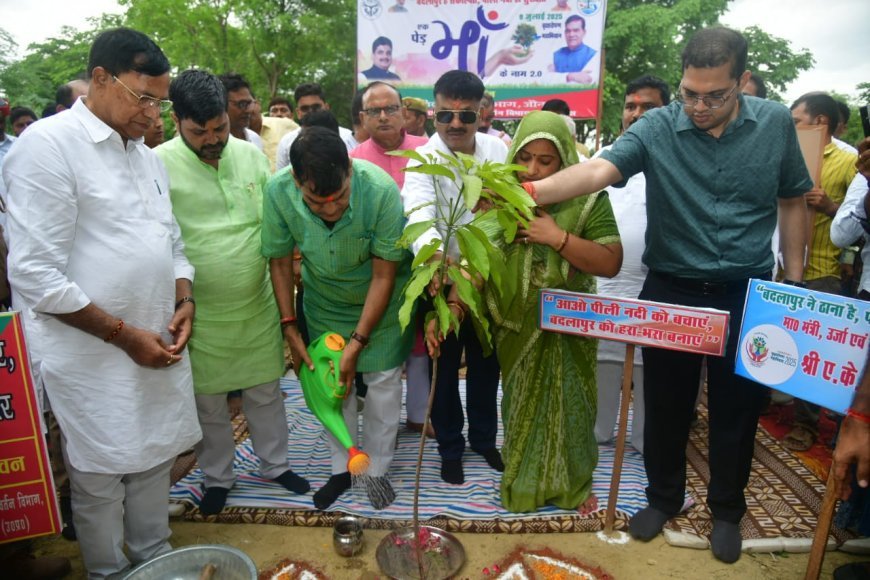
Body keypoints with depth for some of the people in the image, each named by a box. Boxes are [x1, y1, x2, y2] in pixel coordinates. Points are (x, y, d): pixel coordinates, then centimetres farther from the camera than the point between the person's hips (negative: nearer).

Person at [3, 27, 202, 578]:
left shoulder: (148, 156, 10)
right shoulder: (49, 144, -13)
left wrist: (184, 301, 0)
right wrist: (124, 335, -16)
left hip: (159, 347, 6)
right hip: (94, 359, -6)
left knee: (154, 463, 18)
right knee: (100, 481, 10)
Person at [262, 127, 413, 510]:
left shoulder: (381, 191, -34)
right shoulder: (279, 191, -27)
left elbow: (384, 275, -25)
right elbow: (280, 261, -11)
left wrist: (357, 342, -23)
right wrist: (290, 328, -11)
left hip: (380, 299, -2)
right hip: (324, 301, 2)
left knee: (383, 379, 4)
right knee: (331, 381, 8)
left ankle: (377, 470, 25)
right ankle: (342, 468, 28)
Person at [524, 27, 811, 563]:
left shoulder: (776, 124, -2)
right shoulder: (656, 128, -10)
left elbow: (793, 201, 9)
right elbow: (598, 170, -27)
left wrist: (795, 279, 8)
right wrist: (531, 191, -44)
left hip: (748, 294, 1)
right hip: (671, 291, -1)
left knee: (737, 408, 13)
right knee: (665, 404, 12)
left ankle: (728, 509, 37)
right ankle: (664, 497, 37)